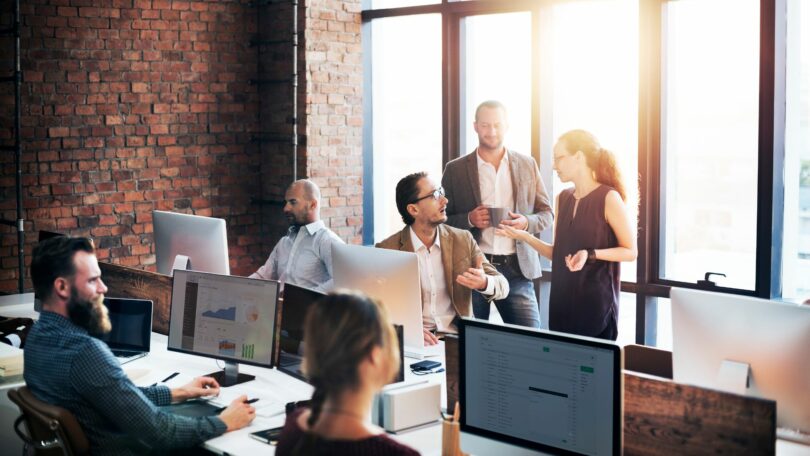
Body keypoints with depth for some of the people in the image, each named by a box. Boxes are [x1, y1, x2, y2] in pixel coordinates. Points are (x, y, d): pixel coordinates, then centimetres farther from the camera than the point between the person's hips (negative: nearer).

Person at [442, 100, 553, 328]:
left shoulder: (527, 165, 10)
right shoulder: (455, 170, 4)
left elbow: (546, 214, 12)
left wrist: (526, 222, -9)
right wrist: (469, 219, -13)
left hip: (517, 268, 1)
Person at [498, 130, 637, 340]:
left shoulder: (608, 197, -8)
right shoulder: (563, 199, 10)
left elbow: (630, 251, -7)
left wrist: (590, 255, -20)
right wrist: (525, 237, 0)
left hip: (596, 301, -6)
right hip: (562, 300, 6)